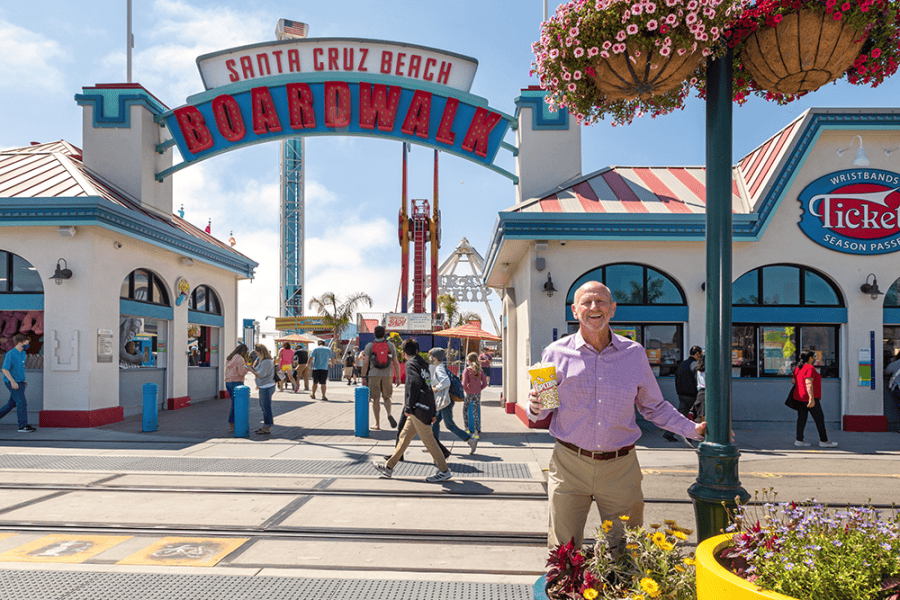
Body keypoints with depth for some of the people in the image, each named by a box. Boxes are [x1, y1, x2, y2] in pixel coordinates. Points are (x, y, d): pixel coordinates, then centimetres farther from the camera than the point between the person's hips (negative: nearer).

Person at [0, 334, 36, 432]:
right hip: (12, 382, -9)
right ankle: (23, 426, -6)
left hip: (19, 382, 9)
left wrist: (23, 381, 19)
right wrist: (13, 381, -22)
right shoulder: (10, 354, -15)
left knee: (12, 403, 15)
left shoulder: (23, 353, 12)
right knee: (22, 402, -10)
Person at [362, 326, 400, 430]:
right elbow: (396, 363, 2)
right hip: (387, 375, 1)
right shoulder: (390, 345, 4)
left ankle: (378, 425, 5)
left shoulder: (369, 346, 0)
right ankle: (389, 414, -12)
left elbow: (366, 363, -6)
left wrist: (364, 377, -1)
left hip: (374, 375, -1)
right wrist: (398, 377, 9)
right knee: (386, 398, 16)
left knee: (376, 400, 4)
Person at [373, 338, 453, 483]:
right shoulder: (424, 364, 18)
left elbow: (415, 383, -23)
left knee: (427, 439, -3)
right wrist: (433, 413, 20)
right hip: (425, 408, 9)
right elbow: (429, 388, 18)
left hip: (418, 409, -9)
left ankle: (444, 471, 3)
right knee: (405, 436, 14)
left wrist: (409, 407, -18)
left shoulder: (411, 363, -7)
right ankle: (389, 467, 22)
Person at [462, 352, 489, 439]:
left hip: (469, 394, -3)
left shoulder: (467, 370, -11)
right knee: (475, 412, 8)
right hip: (478, 394, 3)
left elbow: (464, 384, -15)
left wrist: (467, 390, 3)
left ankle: (467, 429, 16)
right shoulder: (480, 370, 2)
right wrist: (479, 389, 11)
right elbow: (485, 383, 2)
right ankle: (477, 431, 2)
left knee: (465, 410, 17)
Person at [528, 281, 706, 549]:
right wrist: (536, 407, -16)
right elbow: (539, 412, 6)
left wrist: (693, 429, 3)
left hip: (621, 467, 1)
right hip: (570, 465, -1)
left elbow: (654, 407, 14)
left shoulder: (634, 353, 3)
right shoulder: (556, 353, -1)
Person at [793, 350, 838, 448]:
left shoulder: (798, 368, 12)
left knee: (802, 418, 7)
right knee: (819, 418, 0)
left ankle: (799, 440, 5)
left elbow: (794, 381, 16)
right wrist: (811, 399, -25)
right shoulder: (810, 368, -14)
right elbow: (809, 383, -22)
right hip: (809, 398, -8)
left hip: (799, 397, 8)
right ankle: (823, 441, 3)